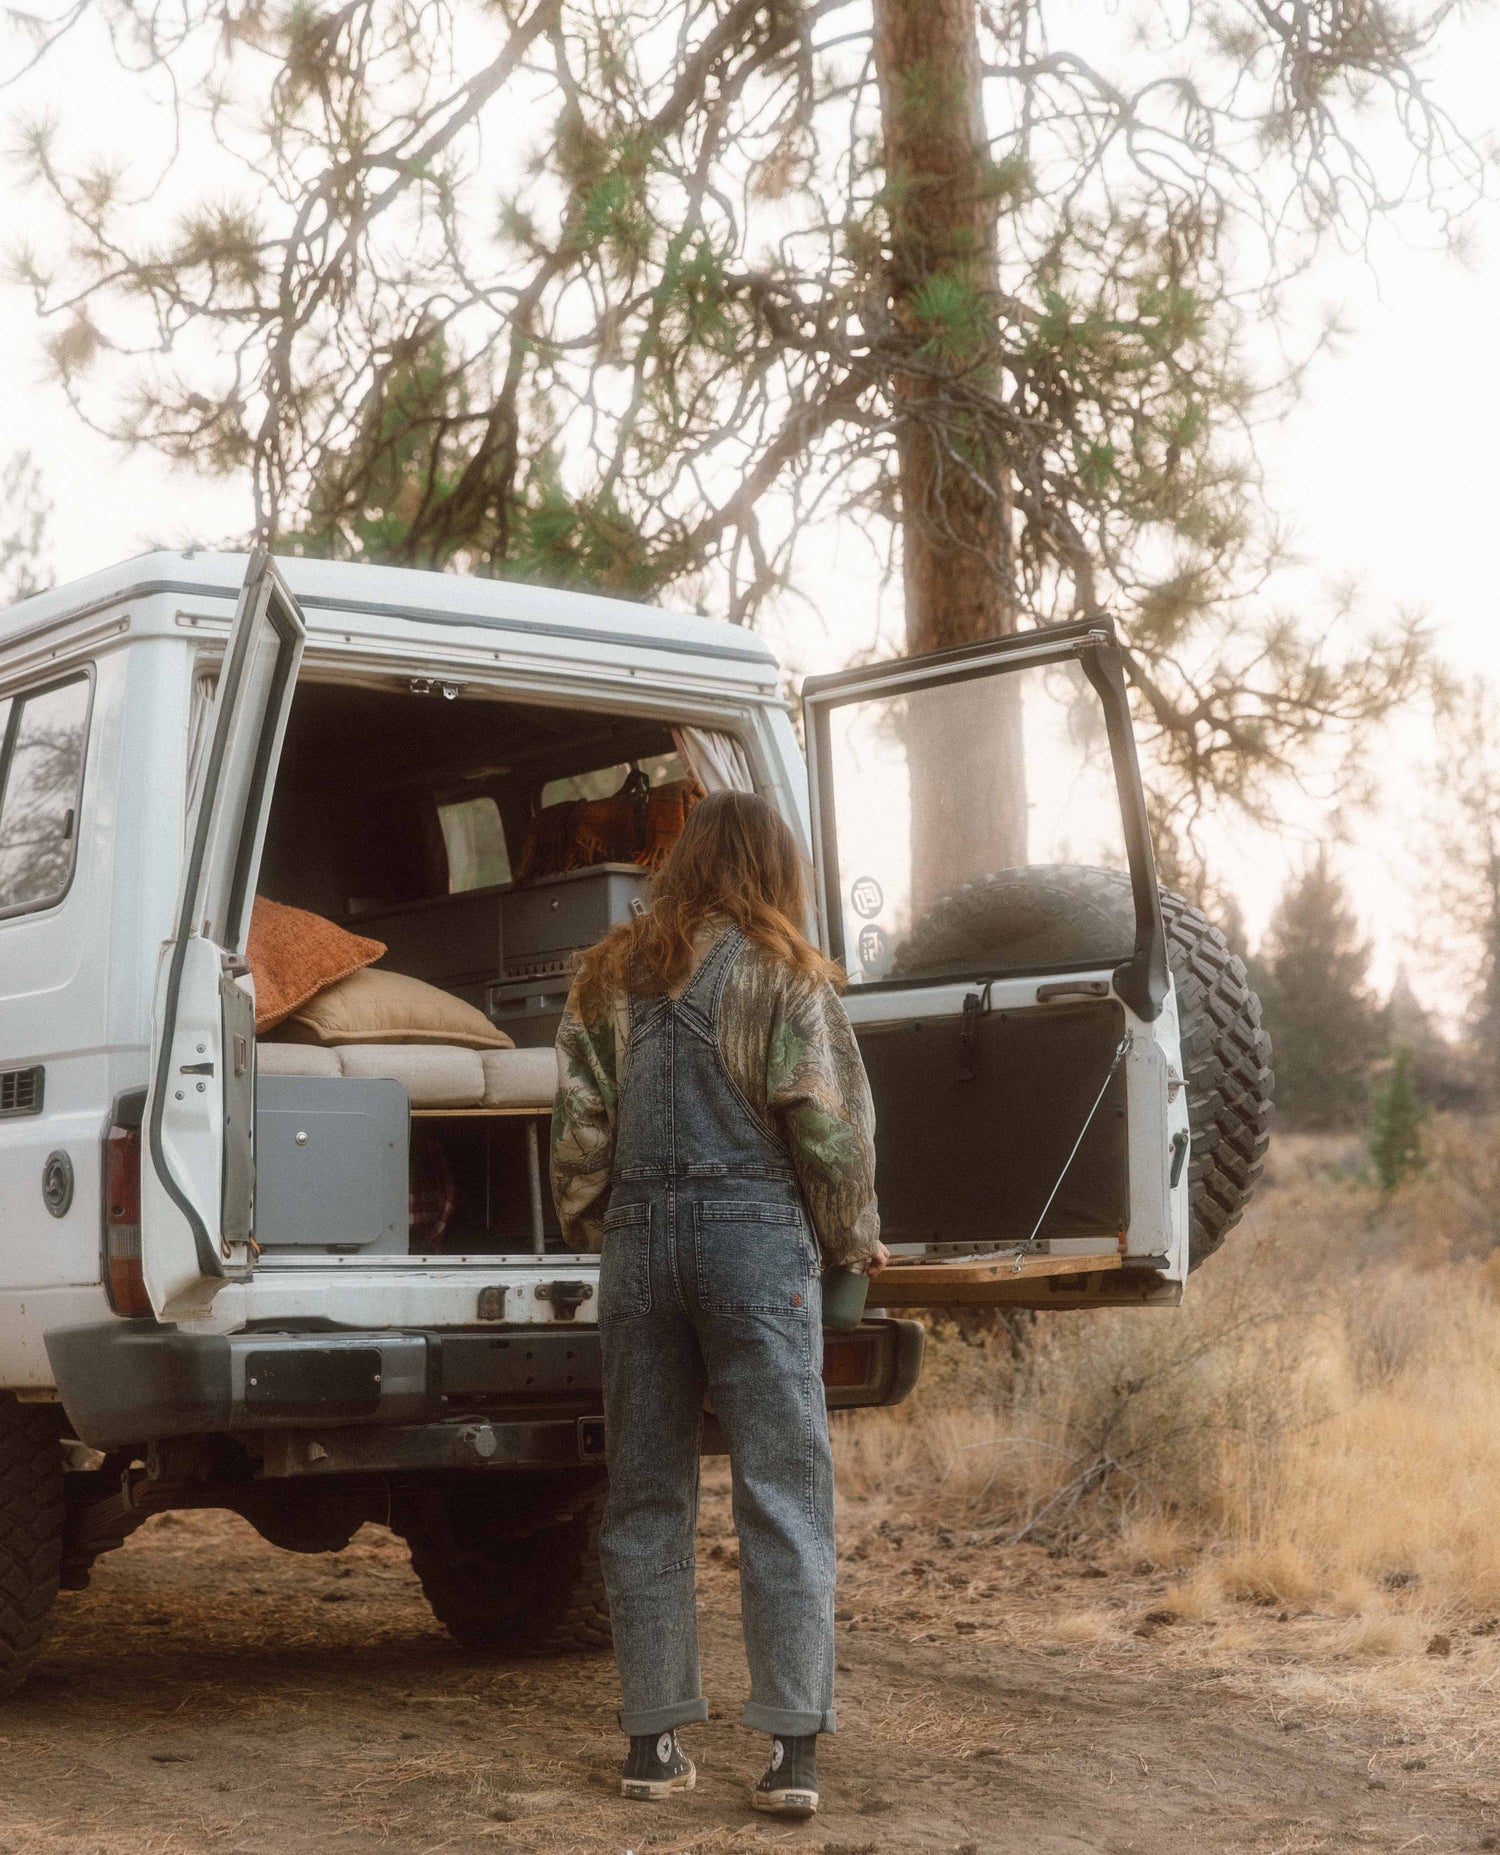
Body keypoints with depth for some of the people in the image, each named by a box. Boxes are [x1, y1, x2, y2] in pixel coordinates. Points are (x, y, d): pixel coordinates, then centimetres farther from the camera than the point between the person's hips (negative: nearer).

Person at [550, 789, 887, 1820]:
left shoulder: (610, 974, 10)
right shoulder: (785, 975, -1)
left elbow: (581, 1119, 8)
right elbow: (829, 1122, -5)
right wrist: (854, 1236, 9)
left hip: (639, 1234, 4)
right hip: (755, 1234, -3)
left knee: (646, 1498, 11)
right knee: (784, 1494, -1)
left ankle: (654, 1738, 13)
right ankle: (793, 1748, -5)